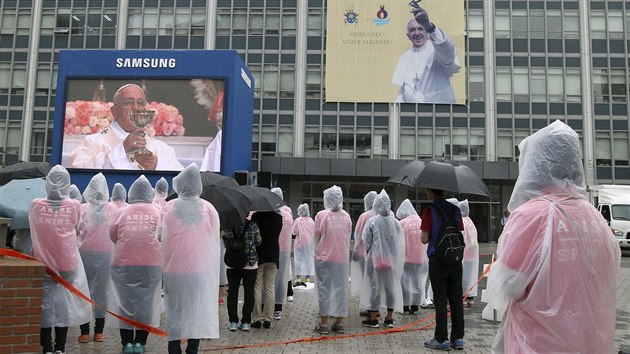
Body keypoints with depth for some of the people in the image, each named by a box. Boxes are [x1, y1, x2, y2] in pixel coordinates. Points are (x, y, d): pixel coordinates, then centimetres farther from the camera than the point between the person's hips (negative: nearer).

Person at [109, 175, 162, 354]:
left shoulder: (124, 211, 0)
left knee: (126, 302, 11)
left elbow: (113, 234, 6)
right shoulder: (157, 211, -2)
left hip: (124, 263, 1)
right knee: (146, 302, 9)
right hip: (151, 264, 0)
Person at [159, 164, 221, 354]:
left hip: (175, 270, -1)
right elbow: (215, 240, -1)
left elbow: (161, 238, -5)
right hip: (201, 270, 1)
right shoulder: (208, 208, -5)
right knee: (197, 312, 10)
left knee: (175, 311, 9)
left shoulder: (169, 207, -8)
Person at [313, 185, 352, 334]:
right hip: (343, 257, 3)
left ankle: (324, 323, 8)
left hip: (324, 257, -3)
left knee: (324, 289, 4)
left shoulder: (321, 215, -11)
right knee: (341, 288, 10)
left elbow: (317, 236, -3)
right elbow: (348, 237, 6)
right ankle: (339, 323, 15)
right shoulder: (346, 216, -1)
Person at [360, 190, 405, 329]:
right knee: (390, 287, 12)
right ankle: (389, 318, 18)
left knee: (375, 287, 5)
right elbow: (401, 242, -1)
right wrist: (392, 253, 11)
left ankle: (373, 318, 10)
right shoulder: (395, 222, -5)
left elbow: (366, 241, -6)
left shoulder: (372, 221, -12)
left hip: (375, 258, -3)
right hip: (391, 259, 3)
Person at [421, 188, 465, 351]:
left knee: (440, 300, 1)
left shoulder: (429, 211, -9)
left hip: (437, 260, -4)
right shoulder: (456, 210, 7)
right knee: (456, 299, 9)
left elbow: (424, 239, -12)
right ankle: (458, 338, 14)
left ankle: (441, 339, 6)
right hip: (456, 260, 5)